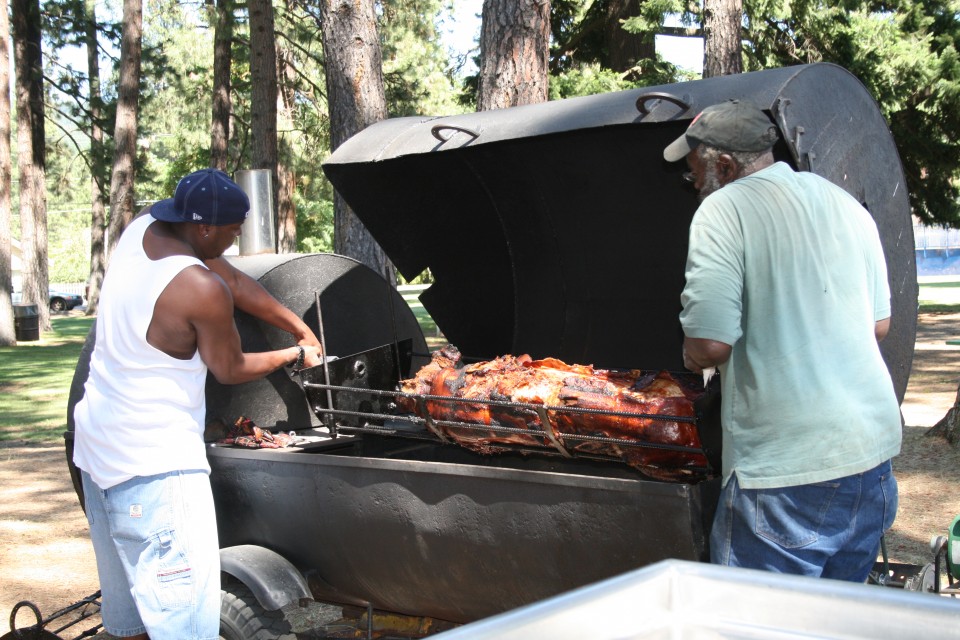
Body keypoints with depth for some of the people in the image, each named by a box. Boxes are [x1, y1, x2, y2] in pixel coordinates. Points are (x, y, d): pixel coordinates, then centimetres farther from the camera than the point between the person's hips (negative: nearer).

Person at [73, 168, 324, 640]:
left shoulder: (144, 226, 1)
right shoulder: (203, 289, -23)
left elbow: (236, 283, 9)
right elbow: (231, 370, -6)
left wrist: (300, 328, 14)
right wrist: (295, 355, 10)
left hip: (98, 442, 10)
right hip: (152, 459, -9)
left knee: (127, 595, 18)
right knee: (183, 602, -8)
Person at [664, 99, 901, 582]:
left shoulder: (723, 209, -10)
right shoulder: (847, 205, 13)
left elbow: (709, 345, -18)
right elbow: (879, 325, 19)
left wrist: (692, 358, 4)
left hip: (785, 469, -8)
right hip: (872, 451, 8)